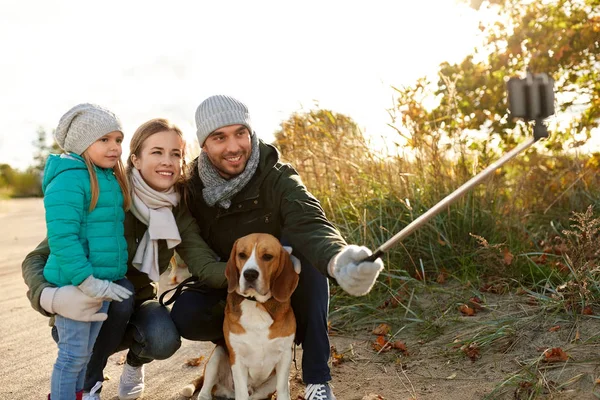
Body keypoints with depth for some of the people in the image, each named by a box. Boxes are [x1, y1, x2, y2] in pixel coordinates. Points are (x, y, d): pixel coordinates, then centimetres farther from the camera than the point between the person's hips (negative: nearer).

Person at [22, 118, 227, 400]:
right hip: (90, 306, -2)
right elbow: (36, 259, -25)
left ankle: (135, 362, 9)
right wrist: (51, 297, -47)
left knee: (164, 340, -28)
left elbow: (205, 264, -25)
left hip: (137, 303, 3)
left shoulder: (178, 212, -11)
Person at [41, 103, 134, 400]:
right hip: (73, 284, -8)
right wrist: (87, 281, -25)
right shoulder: (69, 179, -18)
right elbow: (61, 236, -24)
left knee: (85, 353, 19)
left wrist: (106, 281, 13)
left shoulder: (111, 178, 11)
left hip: (102, 282, 8)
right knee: (73, 355, 2)